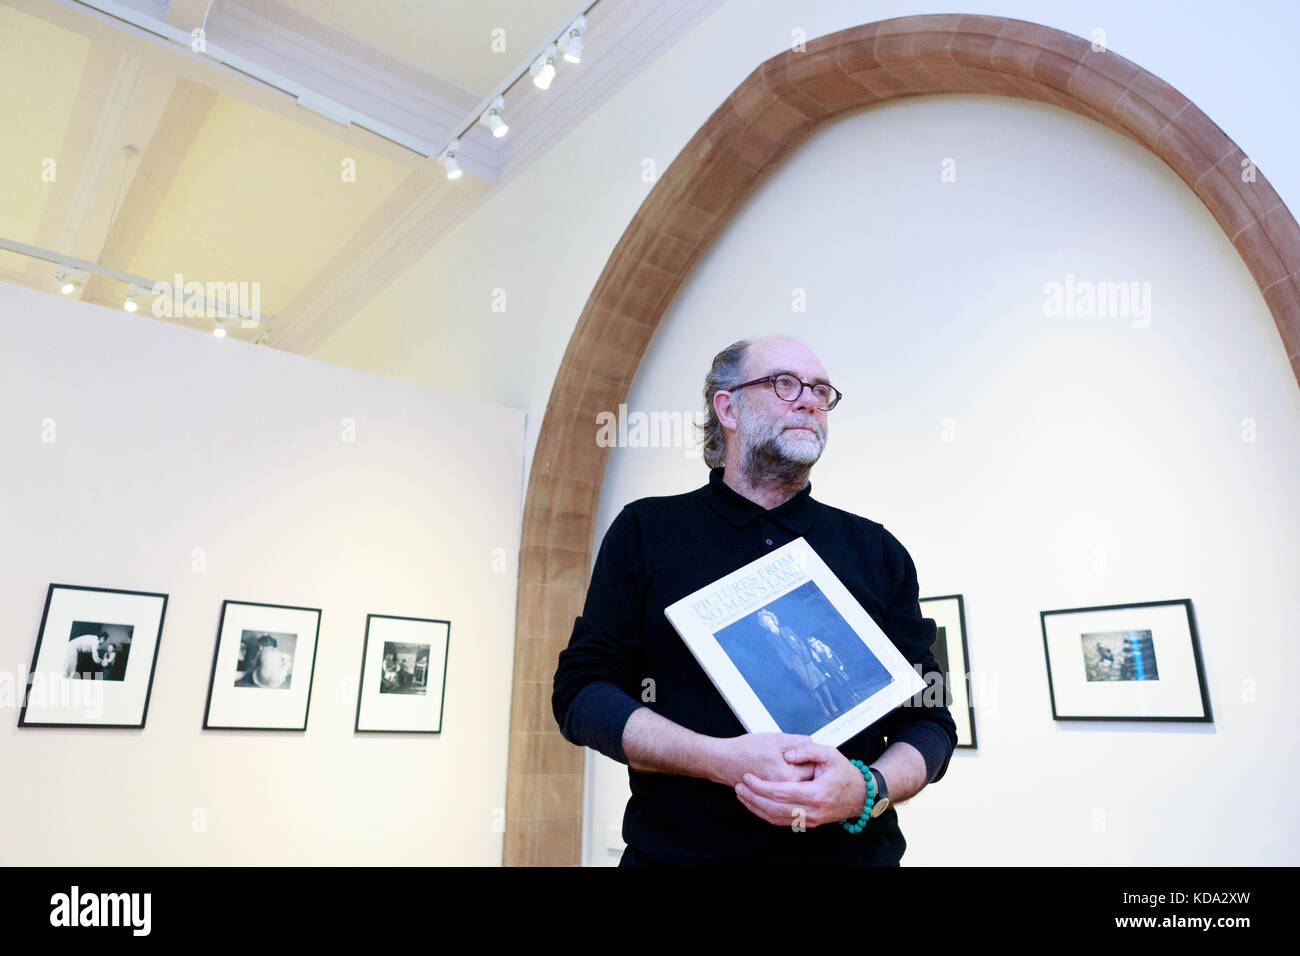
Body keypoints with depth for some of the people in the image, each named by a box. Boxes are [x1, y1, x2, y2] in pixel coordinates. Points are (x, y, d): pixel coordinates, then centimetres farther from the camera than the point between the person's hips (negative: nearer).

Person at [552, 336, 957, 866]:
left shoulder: (877, 550, 5)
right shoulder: (646, 531, 0)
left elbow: (929, 718, 4)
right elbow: (581, 691, -5)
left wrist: (866, 790, -18)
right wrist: (725, 761, -20)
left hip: (850, 850, 2)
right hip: (675, 849, -1)